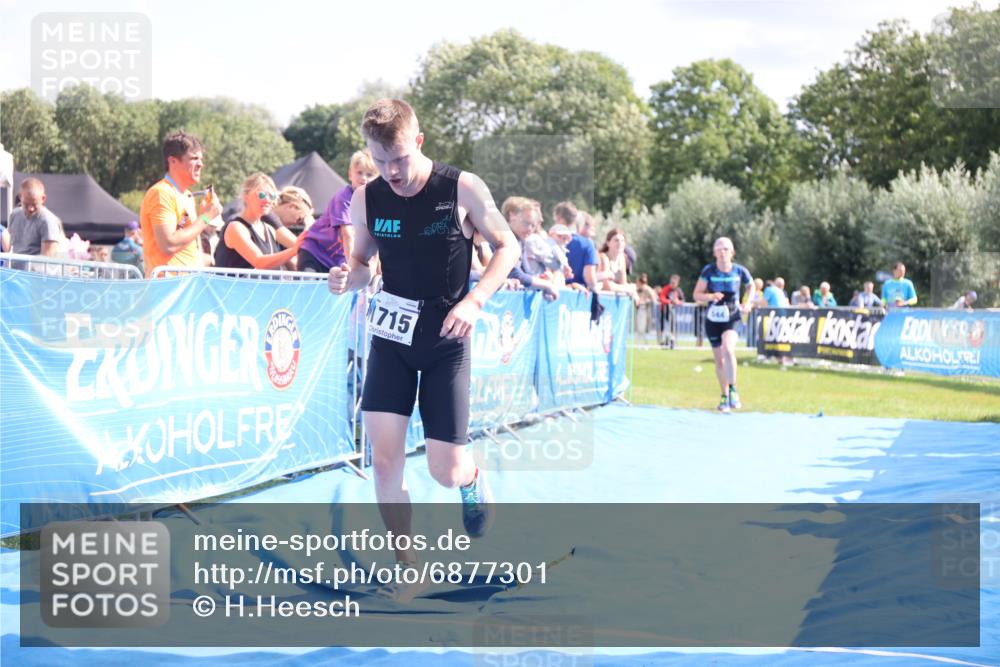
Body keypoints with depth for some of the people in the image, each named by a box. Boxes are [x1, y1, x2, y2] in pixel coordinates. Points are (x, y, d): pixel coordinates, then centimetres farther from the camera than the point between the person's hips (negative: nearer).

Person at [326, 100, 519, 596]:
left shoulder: (462, 189, -13)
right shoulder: (365, 200, -5)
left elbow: (507, 246, -3)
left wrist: (474, 300, -17)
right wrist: (347, 277, -15)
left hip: (446, 341, -2)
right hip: (392, 335, 2)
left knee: (446, 472, -3)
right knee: (384, 456, -10)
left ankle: (472, 478, 36)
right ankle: (408, 567, 6)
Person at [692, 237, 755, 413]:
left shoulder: (740, 271, -6)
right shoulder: (709, 271, -8)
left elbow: (751, 286, 15)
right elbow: (697, 295, -6)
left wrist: (748, 303, 0)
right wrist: (711, 296, -25)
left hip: (732, 320, -2)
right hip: (713, 320, 2)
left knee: (728, 349, -28)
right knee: (719, 361, 9)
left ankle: (733, 390, -15)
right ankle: (725, 397, 26)